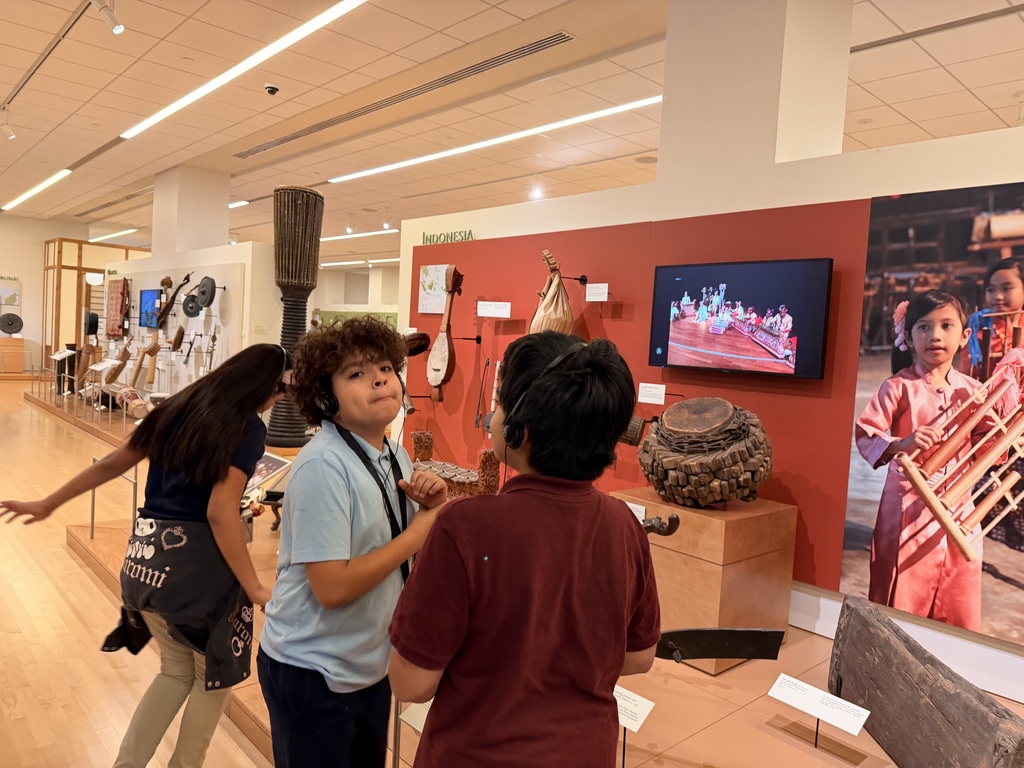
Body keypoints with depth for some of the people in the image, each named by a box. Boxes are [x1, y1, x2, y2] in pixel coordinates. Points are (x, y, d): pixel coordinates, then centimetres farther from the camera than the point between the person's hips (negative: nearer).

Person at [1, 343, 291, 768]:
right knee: (214, 675, 16)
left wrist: (46, 504, 25)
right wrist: (256, 590, -18)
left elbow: (111, 464, 14)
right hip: (193, 560, -7)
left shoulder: (180, 407, 9)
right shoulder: (248, 427, -13)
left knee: (177, 669, 25)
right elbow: (220, 514, -20)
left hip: (143, 557, 8)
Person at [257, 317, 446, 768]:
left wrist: (432, 508, -11)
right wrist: (420, 529, -22)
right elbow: (332, 587, -27)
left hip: (370, 665, 7)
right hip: (312, 675, -7)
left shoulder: (396, 456, 0)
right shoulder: (324, 466, -24)